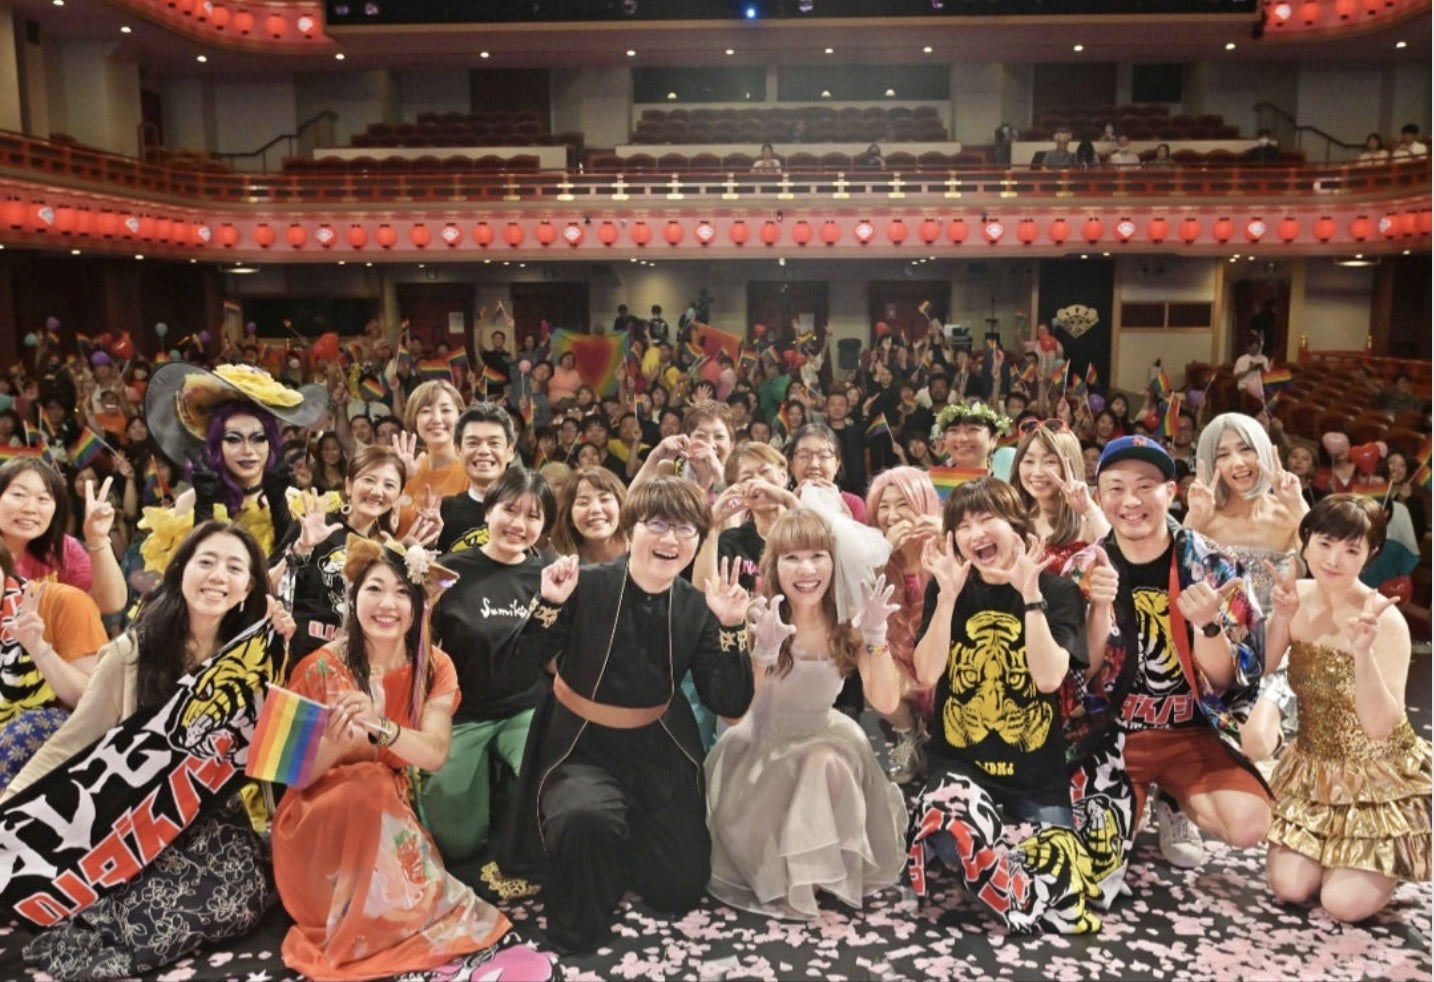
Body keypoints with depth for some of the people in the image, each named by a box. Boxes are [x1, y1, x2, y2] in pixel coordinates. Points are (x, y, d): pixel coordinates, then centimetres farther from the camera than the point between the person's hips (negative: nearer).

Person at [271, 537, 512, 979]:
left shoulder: (434, 668, -3)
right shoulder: (322, 668, -11)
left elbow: (435, 754, -18)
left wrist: (379, 727, -36)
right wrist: (337, 741, -31)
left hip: (395, 822, 2)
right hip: (321, 826, -2)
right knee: (371, 785, -31)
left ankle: (364, 931, -7)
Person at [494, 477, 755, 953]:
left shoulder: (698, 607, -5)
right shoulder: (586, 586, -16)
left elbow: (731, 704, -9)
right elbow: (511, 675, -17)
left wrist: (731, 627, -21)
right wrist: (548, 605, -31)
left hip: (659, 755, 4)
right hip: (580, 749, -3)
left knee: (682, 888, 1)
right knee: (586, 816, -36)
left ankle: (622, 841, 32)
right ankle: (577, 925, -4)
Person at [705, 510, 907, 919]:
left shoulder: (847, 623, -12)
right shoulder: (761, 621, -19)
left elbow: (886, 702, -19)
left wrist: (876, 635, -31)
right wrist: (763, 651, -42)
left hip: (825, 739, 2)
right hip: (760, 746, -2)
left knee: (830, 766, -27)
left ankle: (818, 870, -3)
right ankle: (788, 878, 5)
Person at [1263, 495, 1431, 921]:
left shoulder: (1385, 620, -23)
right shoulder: (1298, 597, -8)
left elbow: (1381, 727, -28)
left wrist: (1363, 652, -41)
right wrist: (1281, 618, -24)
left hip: (1379, 779, -4)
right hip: (1315, 769, 4)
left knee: (1344, 903, -9)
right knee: (1290, 888, -5)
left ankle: (1385, 861, 23)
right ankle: (1330, 850, 27)